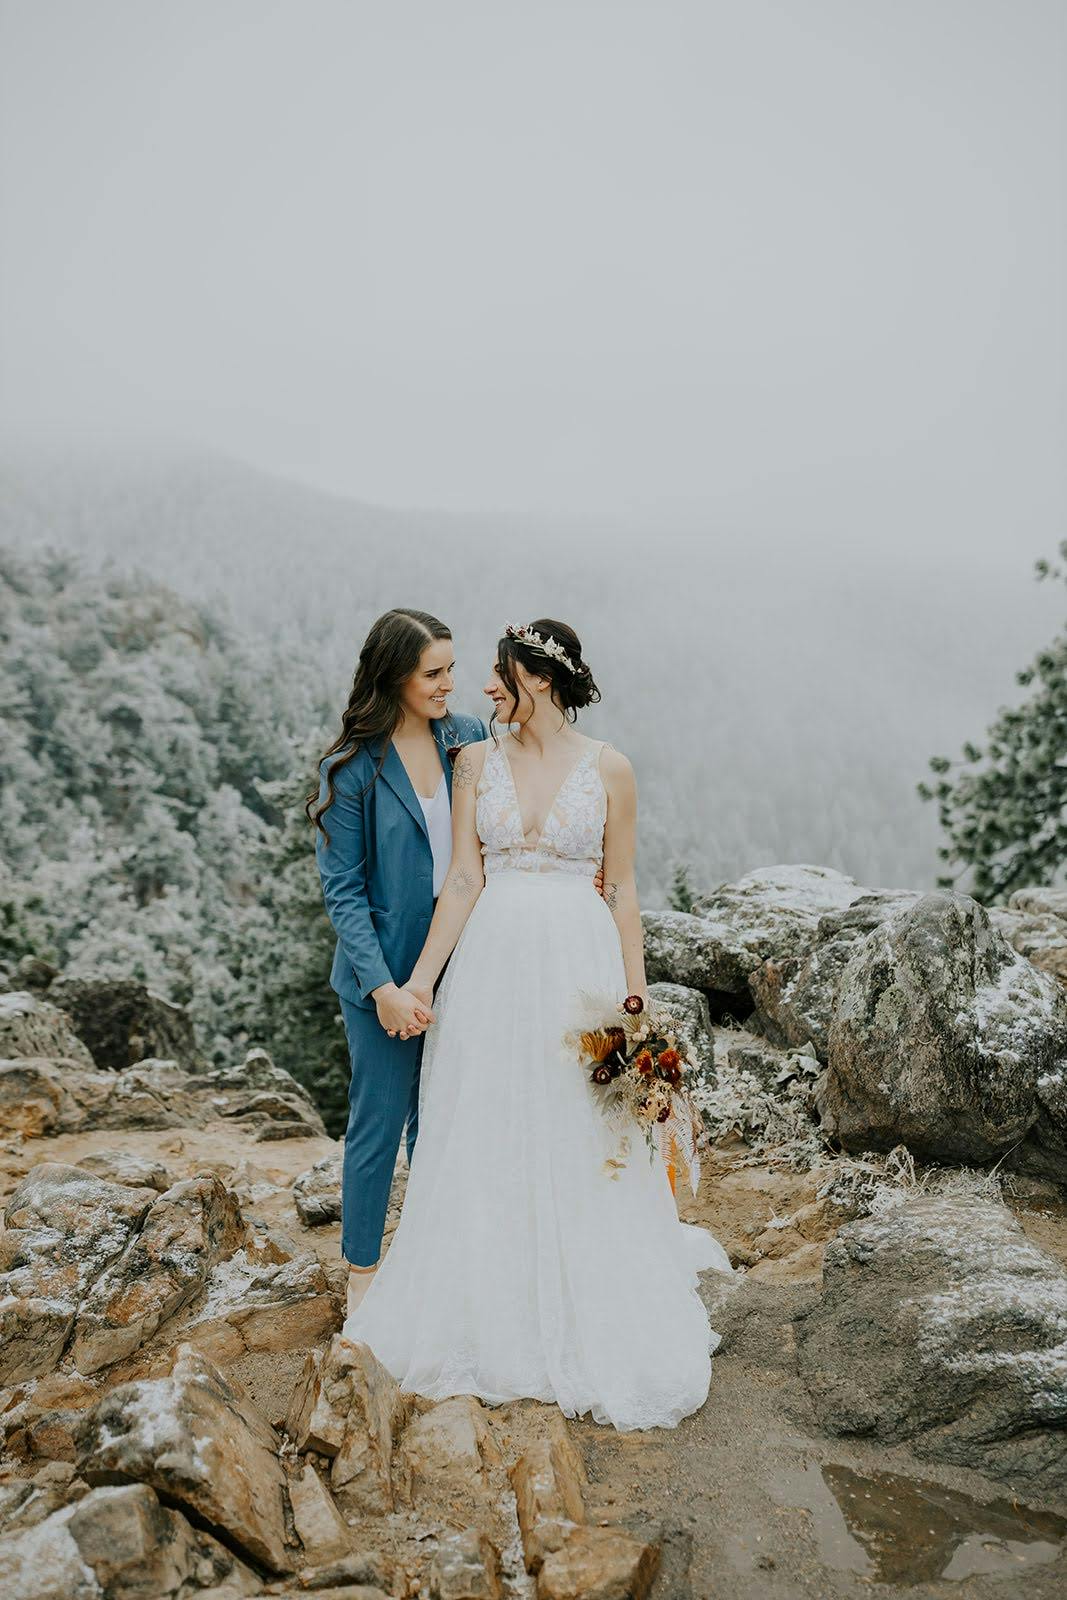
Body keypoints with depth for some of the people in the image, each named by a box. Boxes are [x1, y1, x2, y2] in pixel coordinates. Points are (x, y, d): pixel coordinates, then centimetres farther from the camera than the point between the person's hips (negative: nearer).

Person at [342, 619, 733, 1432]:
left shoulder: (608, 768, -2)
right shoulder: (476, 761, 3)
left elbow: (621, 887, 1)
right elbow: (463, 878, 0)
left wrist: (637, 994, 0)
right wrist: (423, 974, -8)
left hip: (579, 963, -2)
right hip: (492, 964, 2)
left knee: (584, 1147, 6)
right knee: (486, 1143, 10)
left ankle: (598, 1324, 26)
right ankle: (490, 1312, 29)